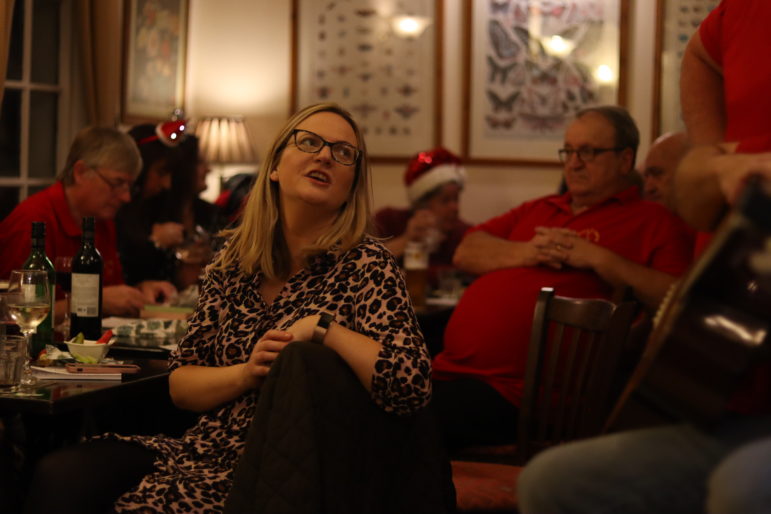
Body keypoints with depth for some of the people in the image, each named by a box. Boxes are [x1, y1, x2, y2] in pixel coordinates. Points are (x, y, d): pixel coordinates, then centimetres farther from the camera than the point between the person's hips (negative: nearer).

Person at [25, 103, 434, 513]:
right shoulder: (235, 258, 8)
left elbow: (413, 385, -22)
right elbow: (179, 383, 10)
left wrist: (322, 325, -18)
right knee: (59, 475, -18)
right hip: (208, 448, 5)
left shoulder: (365, 265, -8)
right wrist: (247, 373, -9)